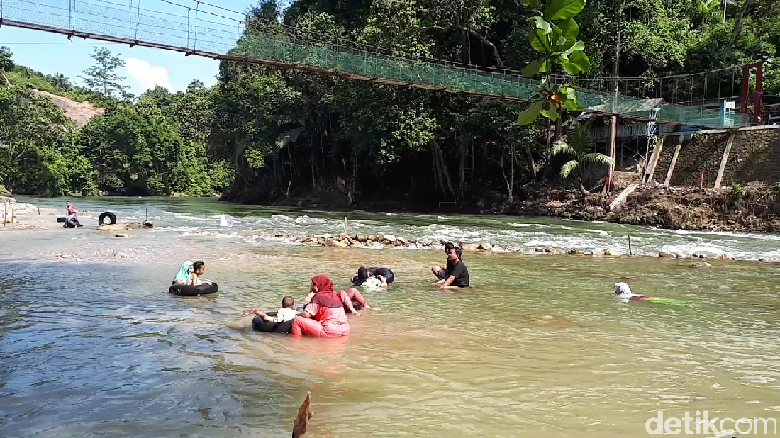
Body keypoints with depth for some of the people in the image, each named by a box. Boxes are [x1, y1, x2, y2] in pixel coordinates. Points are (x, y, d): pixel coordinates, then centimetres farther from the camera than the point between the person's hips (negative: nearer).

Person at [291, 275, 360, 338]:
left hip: (330, 332, -8)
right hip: (345, 331, 8)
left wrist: (297, 315, 14)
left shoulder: (318, 297, -1)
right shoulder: (336, 295, 18)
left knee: (297, 320, -2)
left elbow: (307, 315, -4)